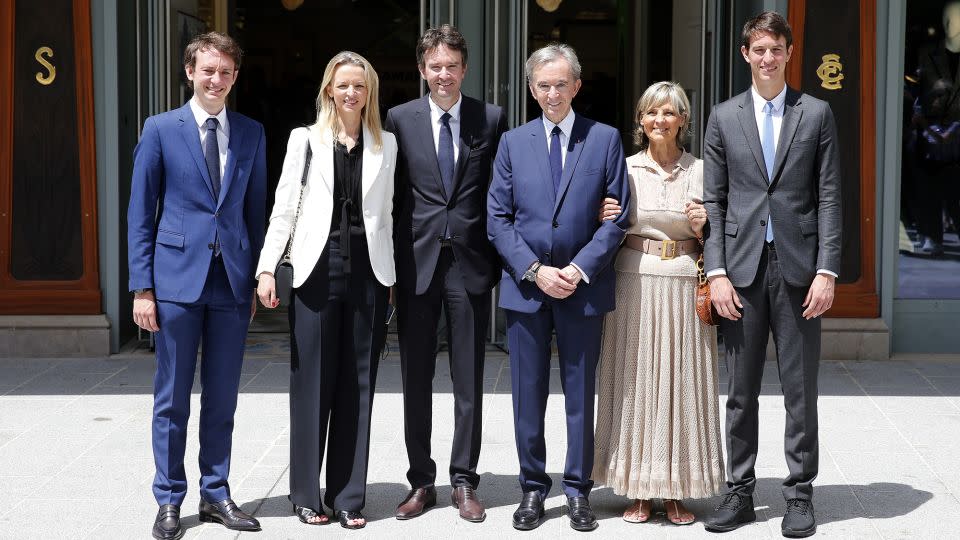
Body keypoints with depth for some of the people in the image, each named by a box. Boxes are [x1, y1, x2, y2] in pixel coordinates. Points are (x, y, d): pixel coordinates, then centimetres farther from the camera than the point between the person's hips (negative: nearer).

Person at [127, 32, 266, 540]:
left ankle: (216, 494, 20)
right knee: (172, 399, 4)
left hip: (232, 282, 3)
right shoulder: (160, 129, 0)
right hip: (178, 278, -3)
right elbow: (140, 213, 0)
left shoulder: (251, 134, 9)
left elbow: (256, 209, 12)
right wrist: (142, 287, -6)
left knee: (222, 398, 9)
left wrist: (256, 279, 6)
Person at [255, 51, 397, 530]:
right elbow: (284, 207, 2)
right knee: (312, 382, 1)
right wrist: (266, 267, -7)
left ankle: (348, 496, 10)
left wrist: (391, 276, 7)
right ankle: (306, 494, 11)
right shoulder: (306, 139, 6)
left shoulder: (386, 145, 11)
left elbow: (386, 215, 12)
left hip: (368, 272, 2)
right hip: (318, 269, -2)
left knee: (357, 385, 4)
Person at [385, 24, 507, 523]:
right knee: (416, 380, 8)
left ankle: (464, 482, 16)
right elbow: (390, 197, 4)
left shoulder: (491, 120, 3)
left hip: (470, 262, 0)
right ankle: (421, 481, 18)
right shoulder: (400, 120, 3)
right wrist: (387, 265, 0)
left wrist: (501, 260, -2)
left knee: (469, 382, 6)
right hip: (417, 262, 1)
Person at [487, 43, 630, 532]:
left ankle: (578, 491, 15)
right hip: (524, 285, 1)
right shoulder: (513, 142, 6)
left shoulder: (605, 139, 2)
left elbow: (617, 216, -1)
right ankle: (533, 488, 15)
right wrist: (535, 270, -9)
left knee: (580, 394, 6)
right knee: (528, 395, 6)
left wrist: (579, 269, -11)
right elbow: (498, 218, 2)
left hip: (583, 286, -1)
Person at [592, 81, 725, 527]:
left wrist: (703, 227, -10)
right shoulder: (624, 168, 5)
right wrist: (604, 220, -9)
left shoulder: (700, 171, 6)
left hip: (684, 285, 0)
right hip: (634, 283, 0)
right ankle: (638, 490, 11)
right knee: (635, 381, 2)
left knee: (682, 381, 2)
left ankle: (677, 492, 12)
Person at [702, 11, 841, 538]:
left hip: (798, 268, -1)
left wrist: (826, 271, -7)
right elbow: (714, 201, 6)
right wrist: (716, 271, -3)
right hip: (742, 268, 1)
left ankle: (799, 494, 14)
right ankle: (739, 493, 16)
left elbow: (829, 198, 2)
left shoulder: (817, 115, 6)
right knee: (741, 391, 7)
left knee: (800, 390, 4)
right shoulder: (724, 118, 8)